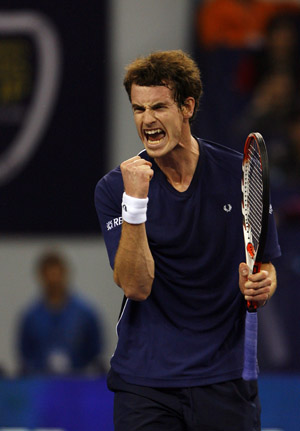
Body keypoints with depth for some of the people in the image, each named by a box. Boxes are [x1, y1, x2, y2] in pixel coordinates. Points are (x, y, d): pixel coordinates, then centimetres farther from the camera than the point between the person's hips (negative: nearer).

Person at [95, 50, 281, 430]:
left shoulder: (241, 174, 0)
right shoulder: (114, 188, -5)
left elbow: (265, 266, 9)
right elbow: (136, 286, -15)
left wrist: (260, 286, -14)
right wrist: (134, 201, -25)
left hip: (225, 378, 1)